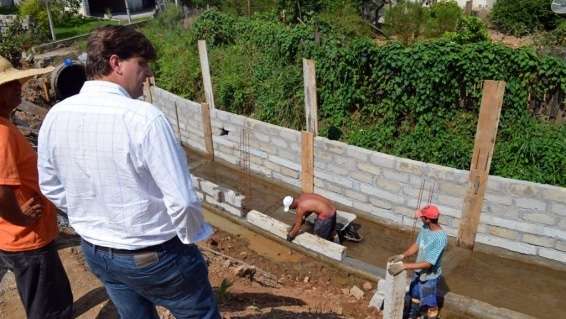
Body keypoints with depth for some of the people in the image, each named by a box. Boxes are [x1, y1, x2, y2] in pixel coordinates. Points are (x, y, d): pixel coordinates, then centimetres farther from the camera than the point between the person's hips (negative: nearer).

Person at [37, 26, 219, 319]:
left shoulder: (55, 116, -6)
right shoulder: (144, 117, -27)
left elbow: (51, 187, 7)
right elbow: (181, 199, -26)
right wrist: (193, 236, -6)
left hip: (95, 252, 7)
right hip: (155, 255, -6)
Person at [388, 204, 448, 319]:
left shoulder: (441, 238, -35)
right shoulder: (425, 228, -10)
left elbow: (428, 263, -33)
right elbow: (416, 245, 3)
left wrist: (404, 266, -35)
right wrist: (402, 256, -12)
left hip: (429, 277, -8)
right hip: (419, 272, 8)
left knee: (430, 304, 16)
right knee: (414, 296, 29)